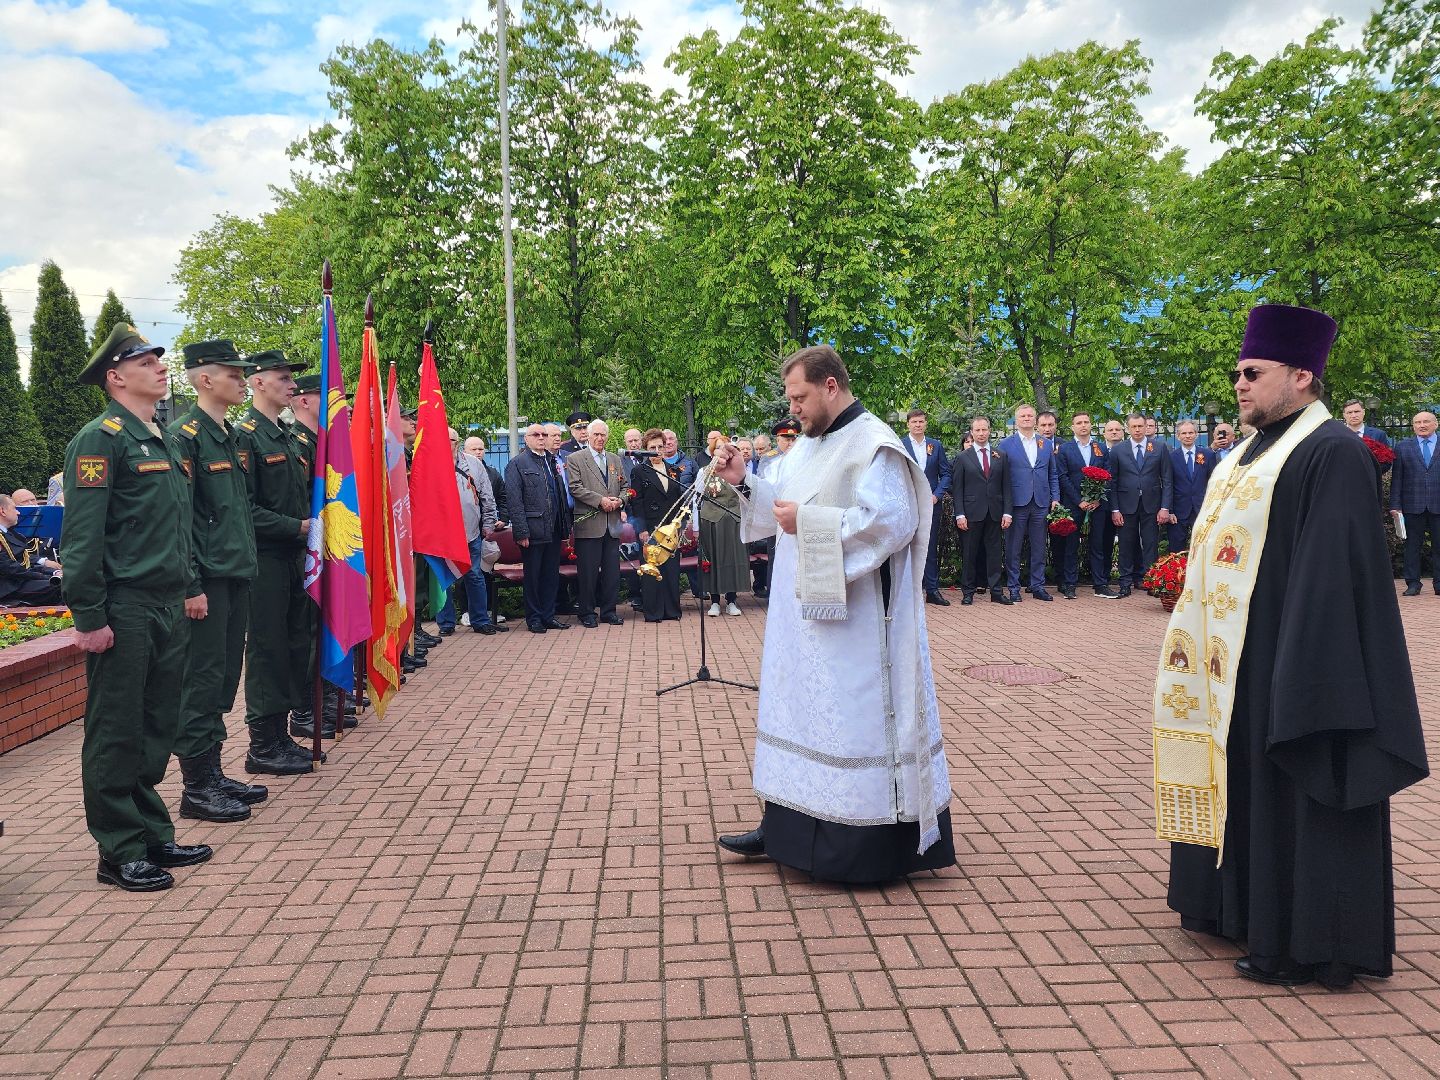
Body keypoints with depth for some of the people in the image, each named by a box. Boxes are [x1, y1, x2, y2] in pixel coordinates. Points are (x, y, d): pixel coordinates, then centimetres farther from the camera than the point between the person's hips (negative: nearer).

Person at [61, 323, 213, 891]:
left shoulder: (164, 439, 17)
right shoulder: (101, 438, -10)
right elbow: (81, 535, -16)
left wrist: (189, 589, 17)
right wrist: (89, 617, -19)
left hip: (169, 610, 8)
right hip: (124, 610, -8)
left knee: (157, 728, 15)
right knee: (116, 734, 2)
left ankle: (153, 836, 26)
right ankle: (119, 854, 11)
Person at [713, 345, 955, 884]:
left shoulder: (874, 444, -14)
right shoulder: (809, 445, 14)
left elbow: (891, 520, -23)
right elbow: (779, 503, 19)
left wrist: (808, 522, -21)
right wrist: (743, 481, 2)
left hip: (853, 621, -9)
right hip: (805, 614, 9)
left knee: (853, 719, -3)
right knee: (801, 712, 14)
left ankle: (868, 844, 10)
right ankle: (785, 826, 24)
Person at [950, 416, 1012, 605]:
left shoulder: (1001, 457, 10)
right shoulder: (962, 457, 3)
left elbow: (1006, 487, 9)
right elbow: (957, 489, 0)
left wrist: (1007, 512, 0)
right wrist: (959, 515, -9)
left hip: (994, 513, 2)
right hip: (971, 513, -2)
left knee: (995, 553, 4)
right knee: (969, 554, 3)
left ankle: (997, 592, 9)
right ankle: (968, 592, 10)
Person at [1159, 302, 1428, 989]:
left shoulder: (1331, 454, -14)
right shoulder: (1254, 452, 13)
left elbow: (1332, 571, -20)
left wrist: (1300, 677, -24)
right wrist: (1201, 638, 16)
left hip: (1285, 659, -9)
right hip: (1237, 660, 9)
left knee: (1293, 794, 0)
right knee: (1246, 783, 16)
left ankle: (1307, 943, 13)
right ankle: (1245, 908, 30)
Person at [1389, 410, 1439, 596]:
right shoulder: (1403, 447, 8)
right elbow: (1396, 478, 4)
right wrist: (1395, 505, -3)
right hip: (1413, 505, 0)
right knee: (1412, 546, 3)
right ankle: (1413, 584, 9)